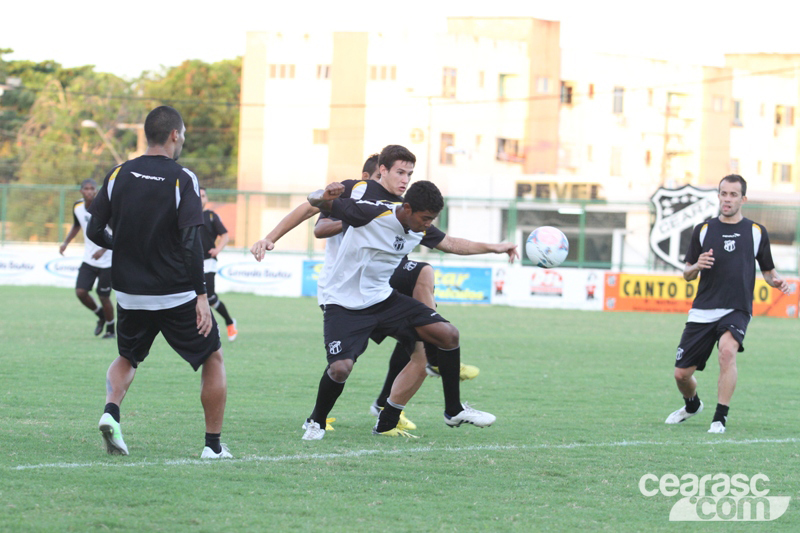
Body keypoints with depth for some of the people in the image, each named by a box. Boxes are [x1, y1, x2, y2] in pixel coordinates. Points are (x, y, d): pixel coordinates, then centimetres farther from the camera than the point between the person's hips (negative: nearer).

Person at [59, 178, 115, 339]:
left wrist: (103, 250, -27)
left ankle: (110, 329, 22)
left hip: (107, 261, -5)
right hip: (89, 259, 5)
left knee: (103, 296, -1)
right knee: (80, 291, -8)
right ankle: (100, 315, 22)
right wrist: (66, 242, 10)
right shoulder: (78, 207, 0)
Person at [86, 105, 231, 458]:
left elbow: (94, 231, 4)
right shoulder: (182, 179, -11)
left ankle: (111, 410, -4)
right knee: (213, 359, 14)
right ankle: (213, 445, 12)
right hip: (177, 294, -4)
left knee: (127, 359, 25)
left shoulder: (118, 175, 2)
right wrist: (201, 296, -17)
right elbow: (191, 241, -18)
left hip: (130, 293, 4)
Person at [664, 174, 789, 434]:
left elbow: (767, 269, 16)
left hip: (736, 311, -2)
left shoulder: (757, 232, 6)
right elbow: (687, 274, 11)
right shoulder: (703, 230, 7)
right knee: (681, 374, 1)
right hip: (702, 312, 2)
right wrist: (697, 266, -12)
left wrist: (776, 280, -7)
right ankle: (692, 405, 37)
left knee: (728, 350, -33)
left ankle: (720, 419, -24)